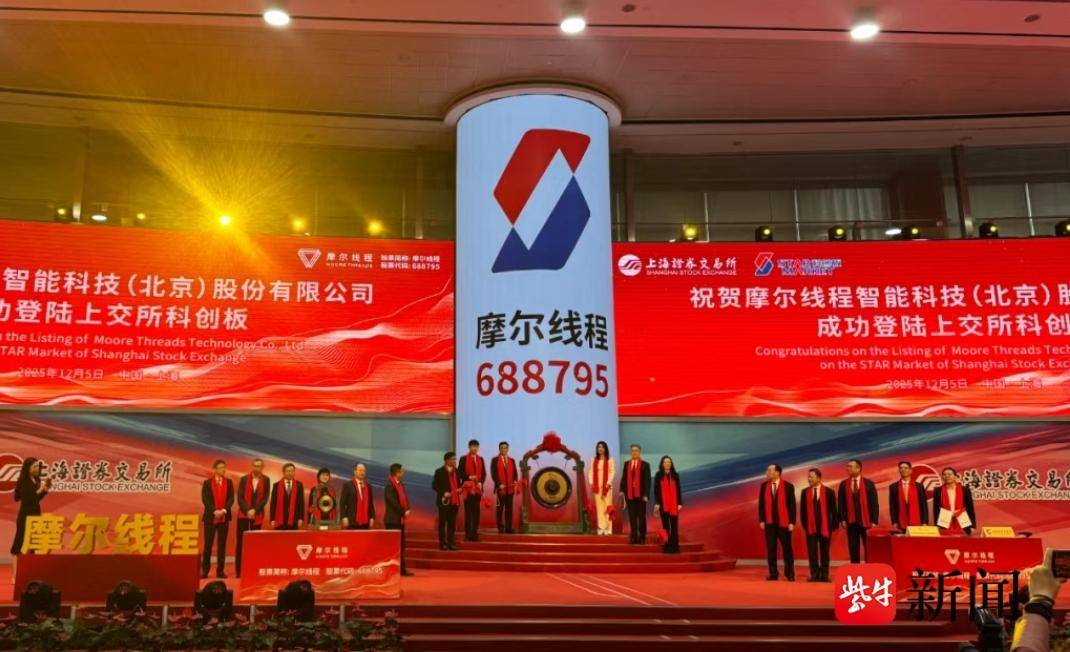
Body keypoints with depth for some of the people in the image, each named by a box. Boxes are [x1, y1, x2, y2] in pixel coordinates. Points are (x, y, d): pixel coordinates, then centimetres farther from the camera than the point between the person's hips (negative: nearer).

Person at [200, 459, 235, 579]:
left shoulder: (229, 482, 8)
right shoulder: (207, 483, 3)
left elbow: (231, 498, 2)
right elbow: (205, 499, -5)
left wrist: (224, 510, -14)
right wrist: (214, 511, -16)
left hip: (224, 517, 2)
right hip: (210, 517, -1)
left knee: (222, 544, 2)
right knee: (208, 544, -1)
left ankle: (220, 570, 6)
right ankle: (205, 570, 6)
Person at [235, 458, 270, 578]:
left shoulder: (266, 480, 2)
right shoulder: (244, 479, 3)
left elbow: (265, 498, -3)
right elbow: (240, 497, -2)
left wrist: (254, 510, -14)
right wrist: (247, 511, -13)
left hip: (258, 515, 0)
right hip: (243, 514, 0)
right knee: (240, 542, -1)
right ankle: (238, 569, 3)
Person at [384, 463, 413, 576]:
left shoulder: (400, 485, 12)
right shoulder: (389, 486, -15)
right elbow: (393, 503, -21)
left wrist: (407, 510, -1)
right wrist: (404, 512, -15)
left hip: (400, 519, 9)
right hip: (393, 520, -9)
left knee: (401, 545, 11)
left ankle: (402, 569, 16)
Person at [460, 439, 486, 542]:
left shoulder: (480, 459, 12)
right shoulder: (464, 459, 0)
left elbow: (484, 473, 10)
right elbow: (460, 473, -3)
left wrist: (481, 482, -7)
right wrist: (469, 477, -18)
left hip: (478, 488, 4)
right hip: (468, 488, -4)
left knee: (476, 511, 5)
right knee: (468, 511, -2)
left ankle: (475, 533, 9)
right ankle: (468, 533, 3)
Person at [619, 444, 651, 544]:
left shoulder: (645, 465, 0)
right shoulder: (627, 464, 11)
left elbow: (647, 481, -3)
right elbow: (624, 478, 10)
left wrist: (646, 494, -10)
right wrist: (622, 490, -1)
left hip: (640, 494, -3)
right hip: (629, 494, 3)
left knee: (641, 516, 5)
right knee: (632, 517, 5)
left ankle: (642, 537, 13)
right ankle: (634, 537, 10)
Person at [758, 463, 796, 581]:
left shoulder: (788, 486, -4)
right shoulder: (764, 486, 6)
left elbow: (792, 505, -3)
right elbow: (761, 504, 8)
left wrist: (792, 522, -9)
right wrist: (761, 520, 0)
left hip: (783, 523, -3)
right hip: (769, 522, 3)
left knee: (787, 548, 4)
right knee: (771, 548, 4)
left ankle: (790, 574, 14)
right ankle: (773, 574, 10)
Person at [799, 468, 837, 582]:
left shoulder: (829, 492, -2)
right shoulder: (805, 492, 3)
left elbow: (833, 510, 0)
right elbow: (802, 510, 9)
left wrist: (835, 525, -2)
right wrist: (804, 524, 5)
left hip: (825, 526, -1)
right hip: (810, 527, 2)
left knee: (824, 552, 7)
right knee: (812, 552, 1)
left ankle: (824, 575, 15)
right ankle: (814, 574, 9)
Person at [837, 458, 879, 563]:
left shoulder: (869, 484, 0)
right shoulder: (843, 484, 5)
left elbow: (874, 503, -2)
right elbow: (841, 503, 7)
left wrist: (874, 521, -7)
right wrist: (842, 519, -2)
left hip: (866, 522, -2)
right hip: (851, 522, 2)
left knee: (869, 550, 3)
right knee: (853, 550, 5)